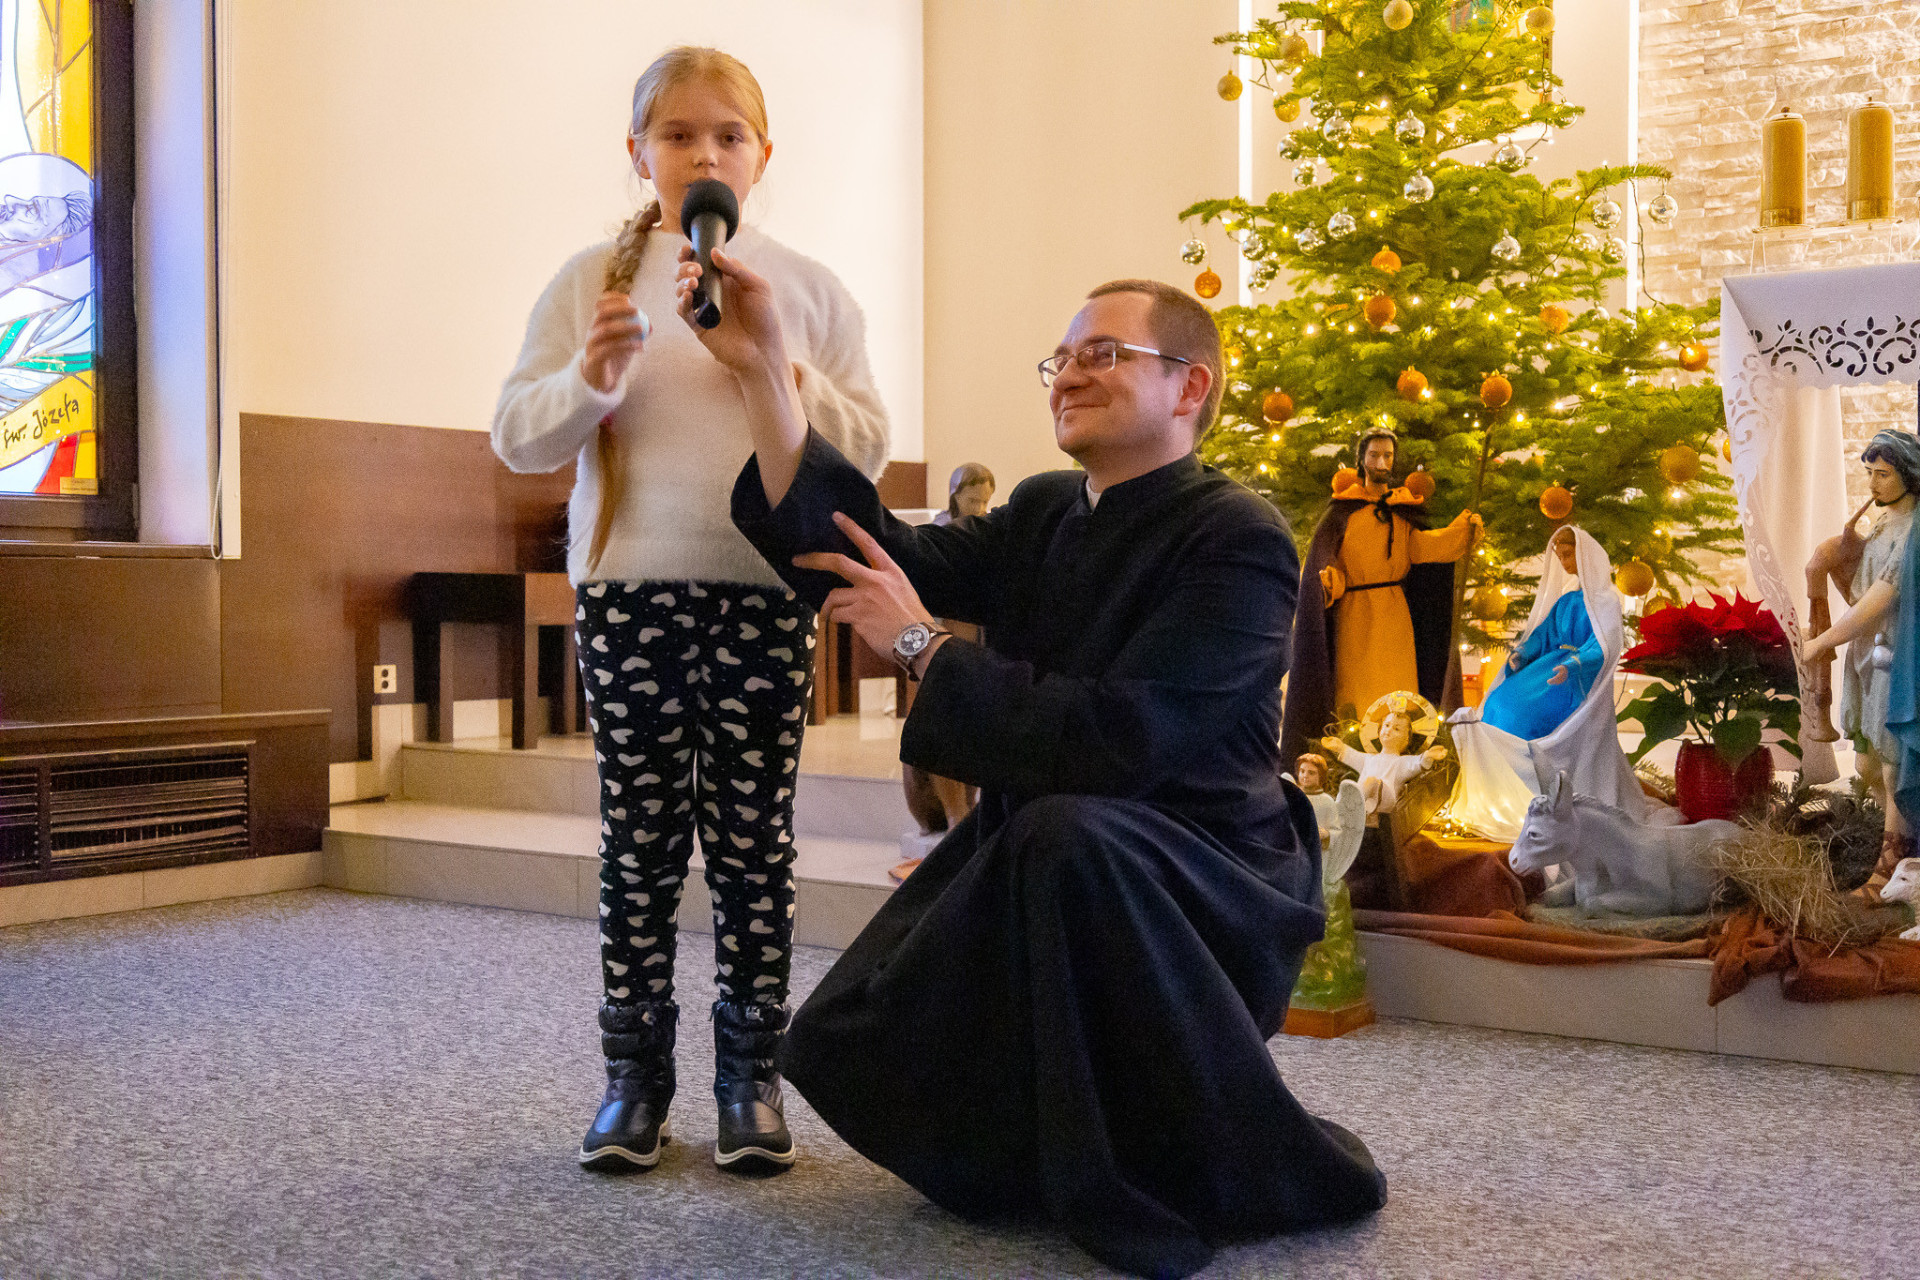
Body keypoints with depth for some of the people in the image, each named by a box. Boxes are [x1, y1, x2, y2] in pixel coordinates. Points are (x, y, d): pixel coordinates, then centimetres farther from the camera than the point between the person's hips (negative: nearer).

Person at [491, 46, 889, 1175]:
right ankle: (637, 1075, 14)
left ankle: (752, 1076, 13)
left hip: (769, 588, 0)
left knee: (755, 841, 3)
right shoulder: (595, 280, 8)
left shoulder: (809, 289, 10)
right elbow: (519, 438, 5)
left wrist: (782, 373, -10)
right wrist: (589, 376, -13)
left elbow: (867, 448, 5)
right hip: (630, 585, 0)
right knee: (640, 840, 3)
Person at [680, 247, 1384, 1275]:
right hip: (1039, 874, 6)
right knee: (847, 1052, -9)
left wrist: (923, 644, -17)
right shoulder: (1044, 516, 8)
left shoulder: (1237, 541, -15)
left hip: (1205, 890, -6)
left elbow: (1114, 741, -26)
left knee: (1067, 831, -37)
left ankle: (1213, 1178, -15)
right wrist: (762, 372, -9)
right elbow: (869, 552, -3)